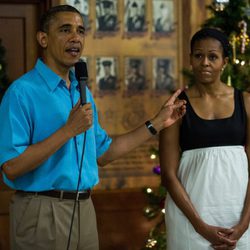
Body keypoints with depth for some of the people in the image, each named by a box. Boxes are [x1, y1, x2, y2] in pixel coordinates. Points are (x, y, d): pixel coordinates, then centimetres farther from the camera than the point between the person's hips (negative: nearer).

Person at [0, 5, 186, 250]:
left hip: (84, 210, 7)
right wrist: (69, 130, -22)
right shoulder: (22, 91, -12)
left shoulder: (83, 92, 12)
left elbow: (102, 154, 19)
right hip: (42, 212, -7)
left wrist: (156, 123, 17)